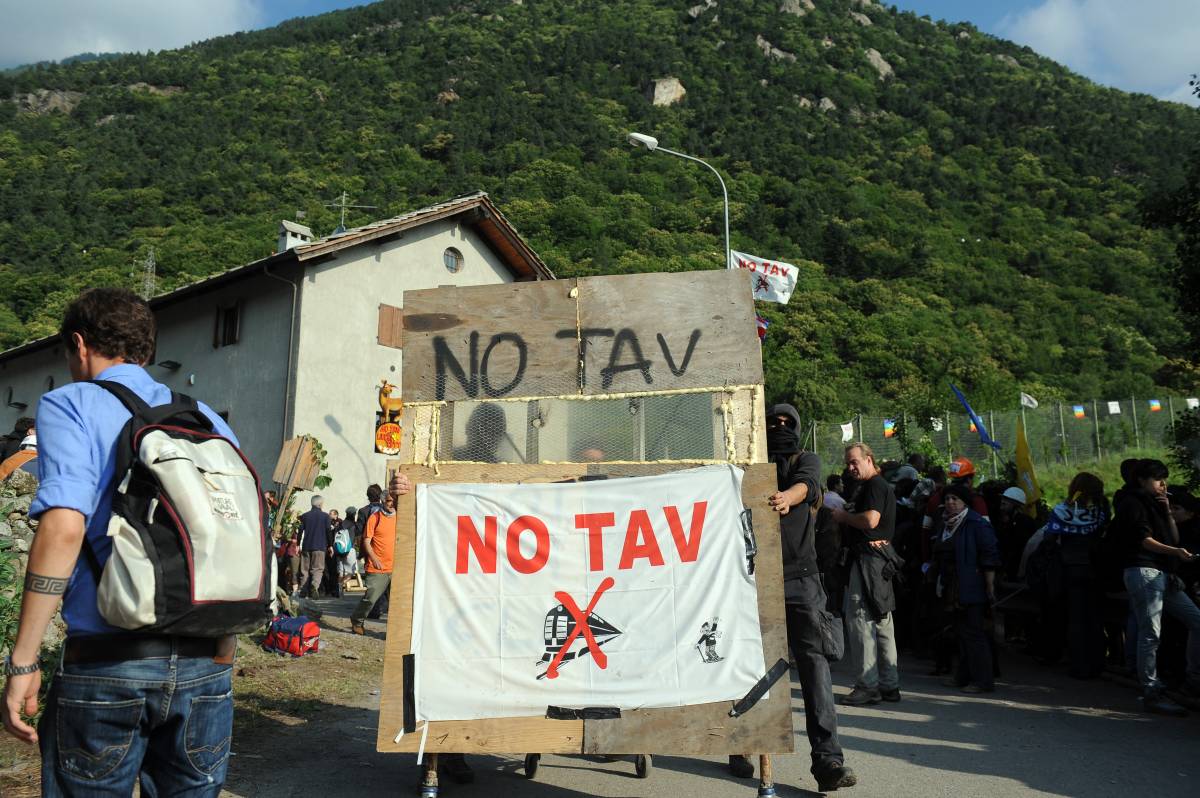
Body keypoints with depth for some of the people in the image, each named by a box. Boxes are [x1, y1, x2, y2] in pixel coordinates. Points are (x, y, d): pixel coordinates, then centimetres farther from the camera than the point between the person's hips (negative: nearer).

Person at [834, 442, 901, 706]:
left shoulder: (875, 485, -11)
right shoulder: (867, 486, 22)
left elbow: (871, 519, -24)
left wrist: (843, 516, -10)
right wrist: (844, 517, 3)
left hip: (869, 558, -11)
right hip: (876, 559, 11)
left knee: (860, 619, -9)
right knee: (881, 622, 12)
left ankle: (868, 685, -6)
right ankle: (889, 685, 19)